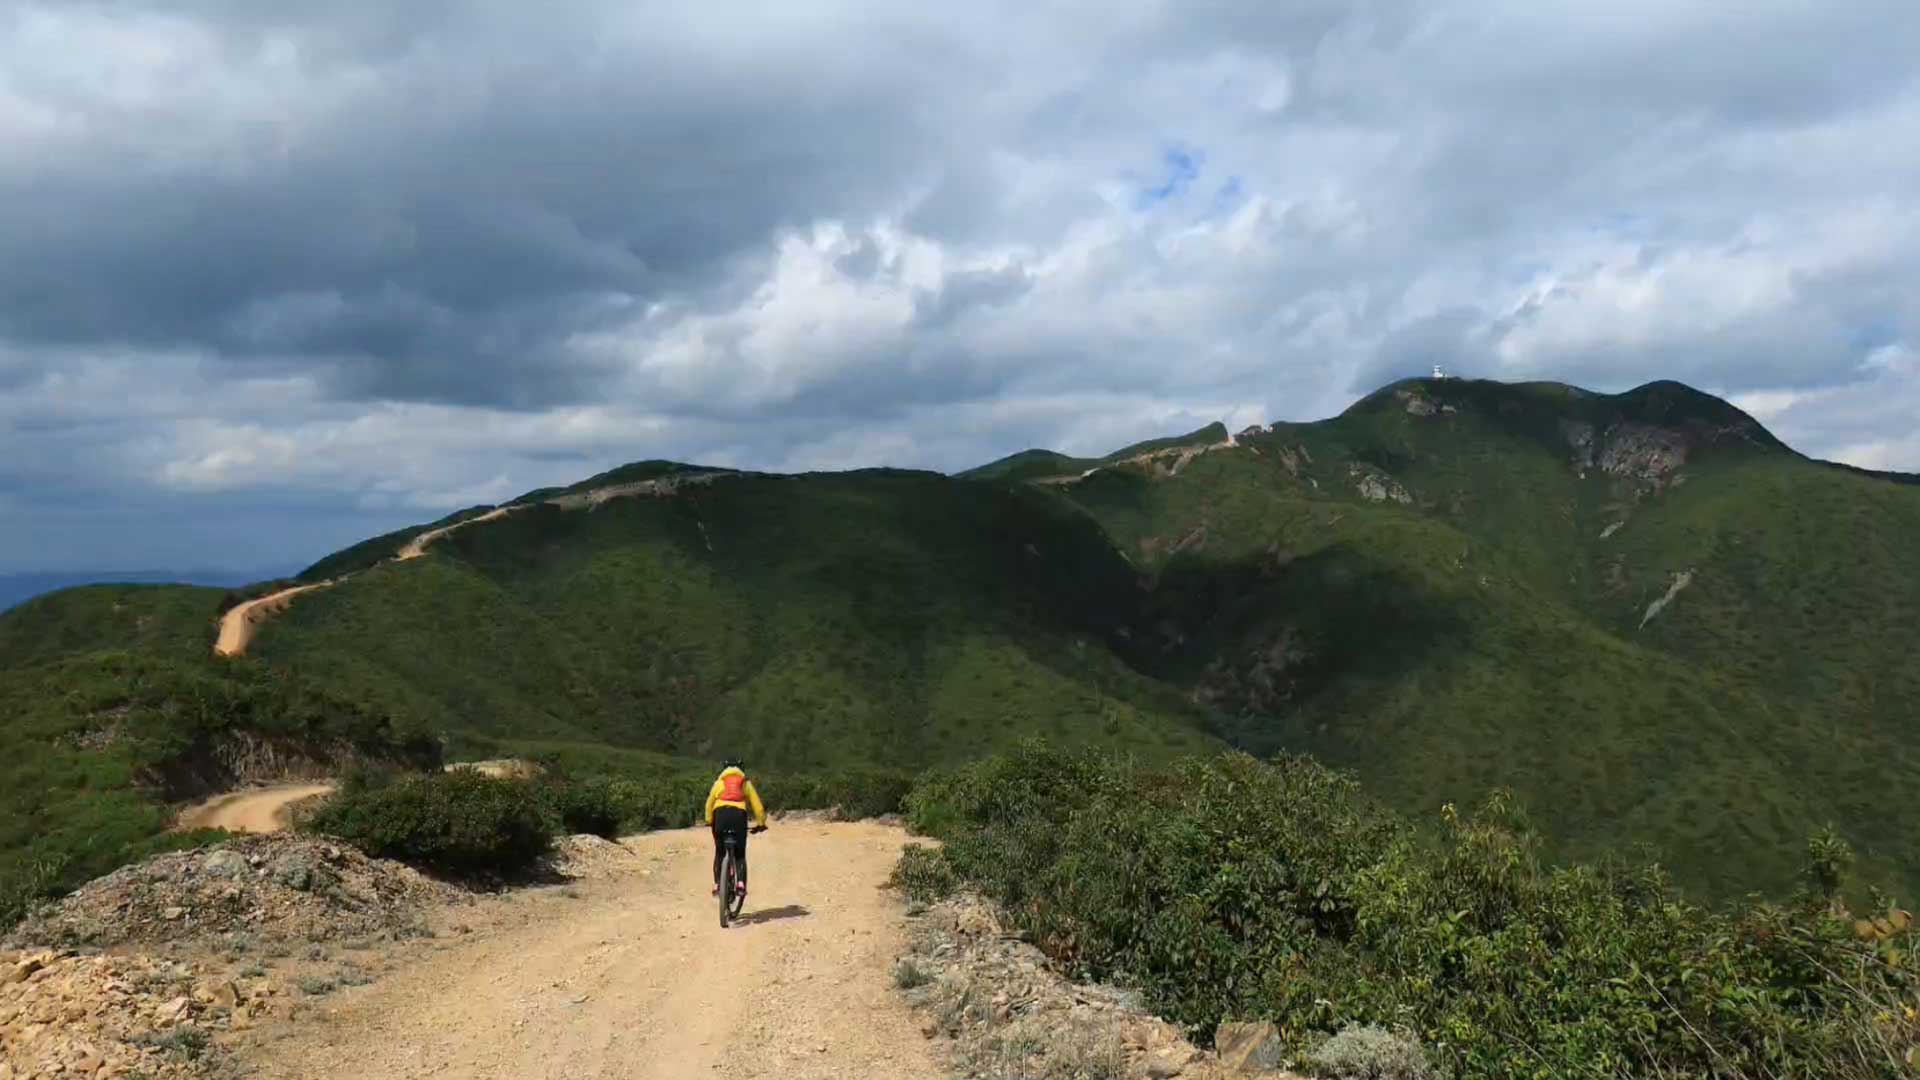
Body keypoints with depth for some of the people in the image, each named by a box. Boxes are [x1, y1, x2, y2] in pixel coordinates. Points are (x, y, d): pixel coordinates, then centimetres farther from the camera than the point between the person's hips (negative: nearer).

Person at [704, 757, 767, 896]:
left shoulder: (719, 782, 26)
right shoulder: (745, 782, 24)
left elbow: (709, 802, 21)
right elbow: (756, 803, 17)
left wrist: (709, 820, 31)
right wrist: (761, 823, 21)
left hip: (720, 813, 1)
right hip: (739, 813, -1)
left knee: (719, 852, 16)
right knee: (740, 853, 10)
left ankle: (717, 885, 6)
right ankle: (741, 883, -9)